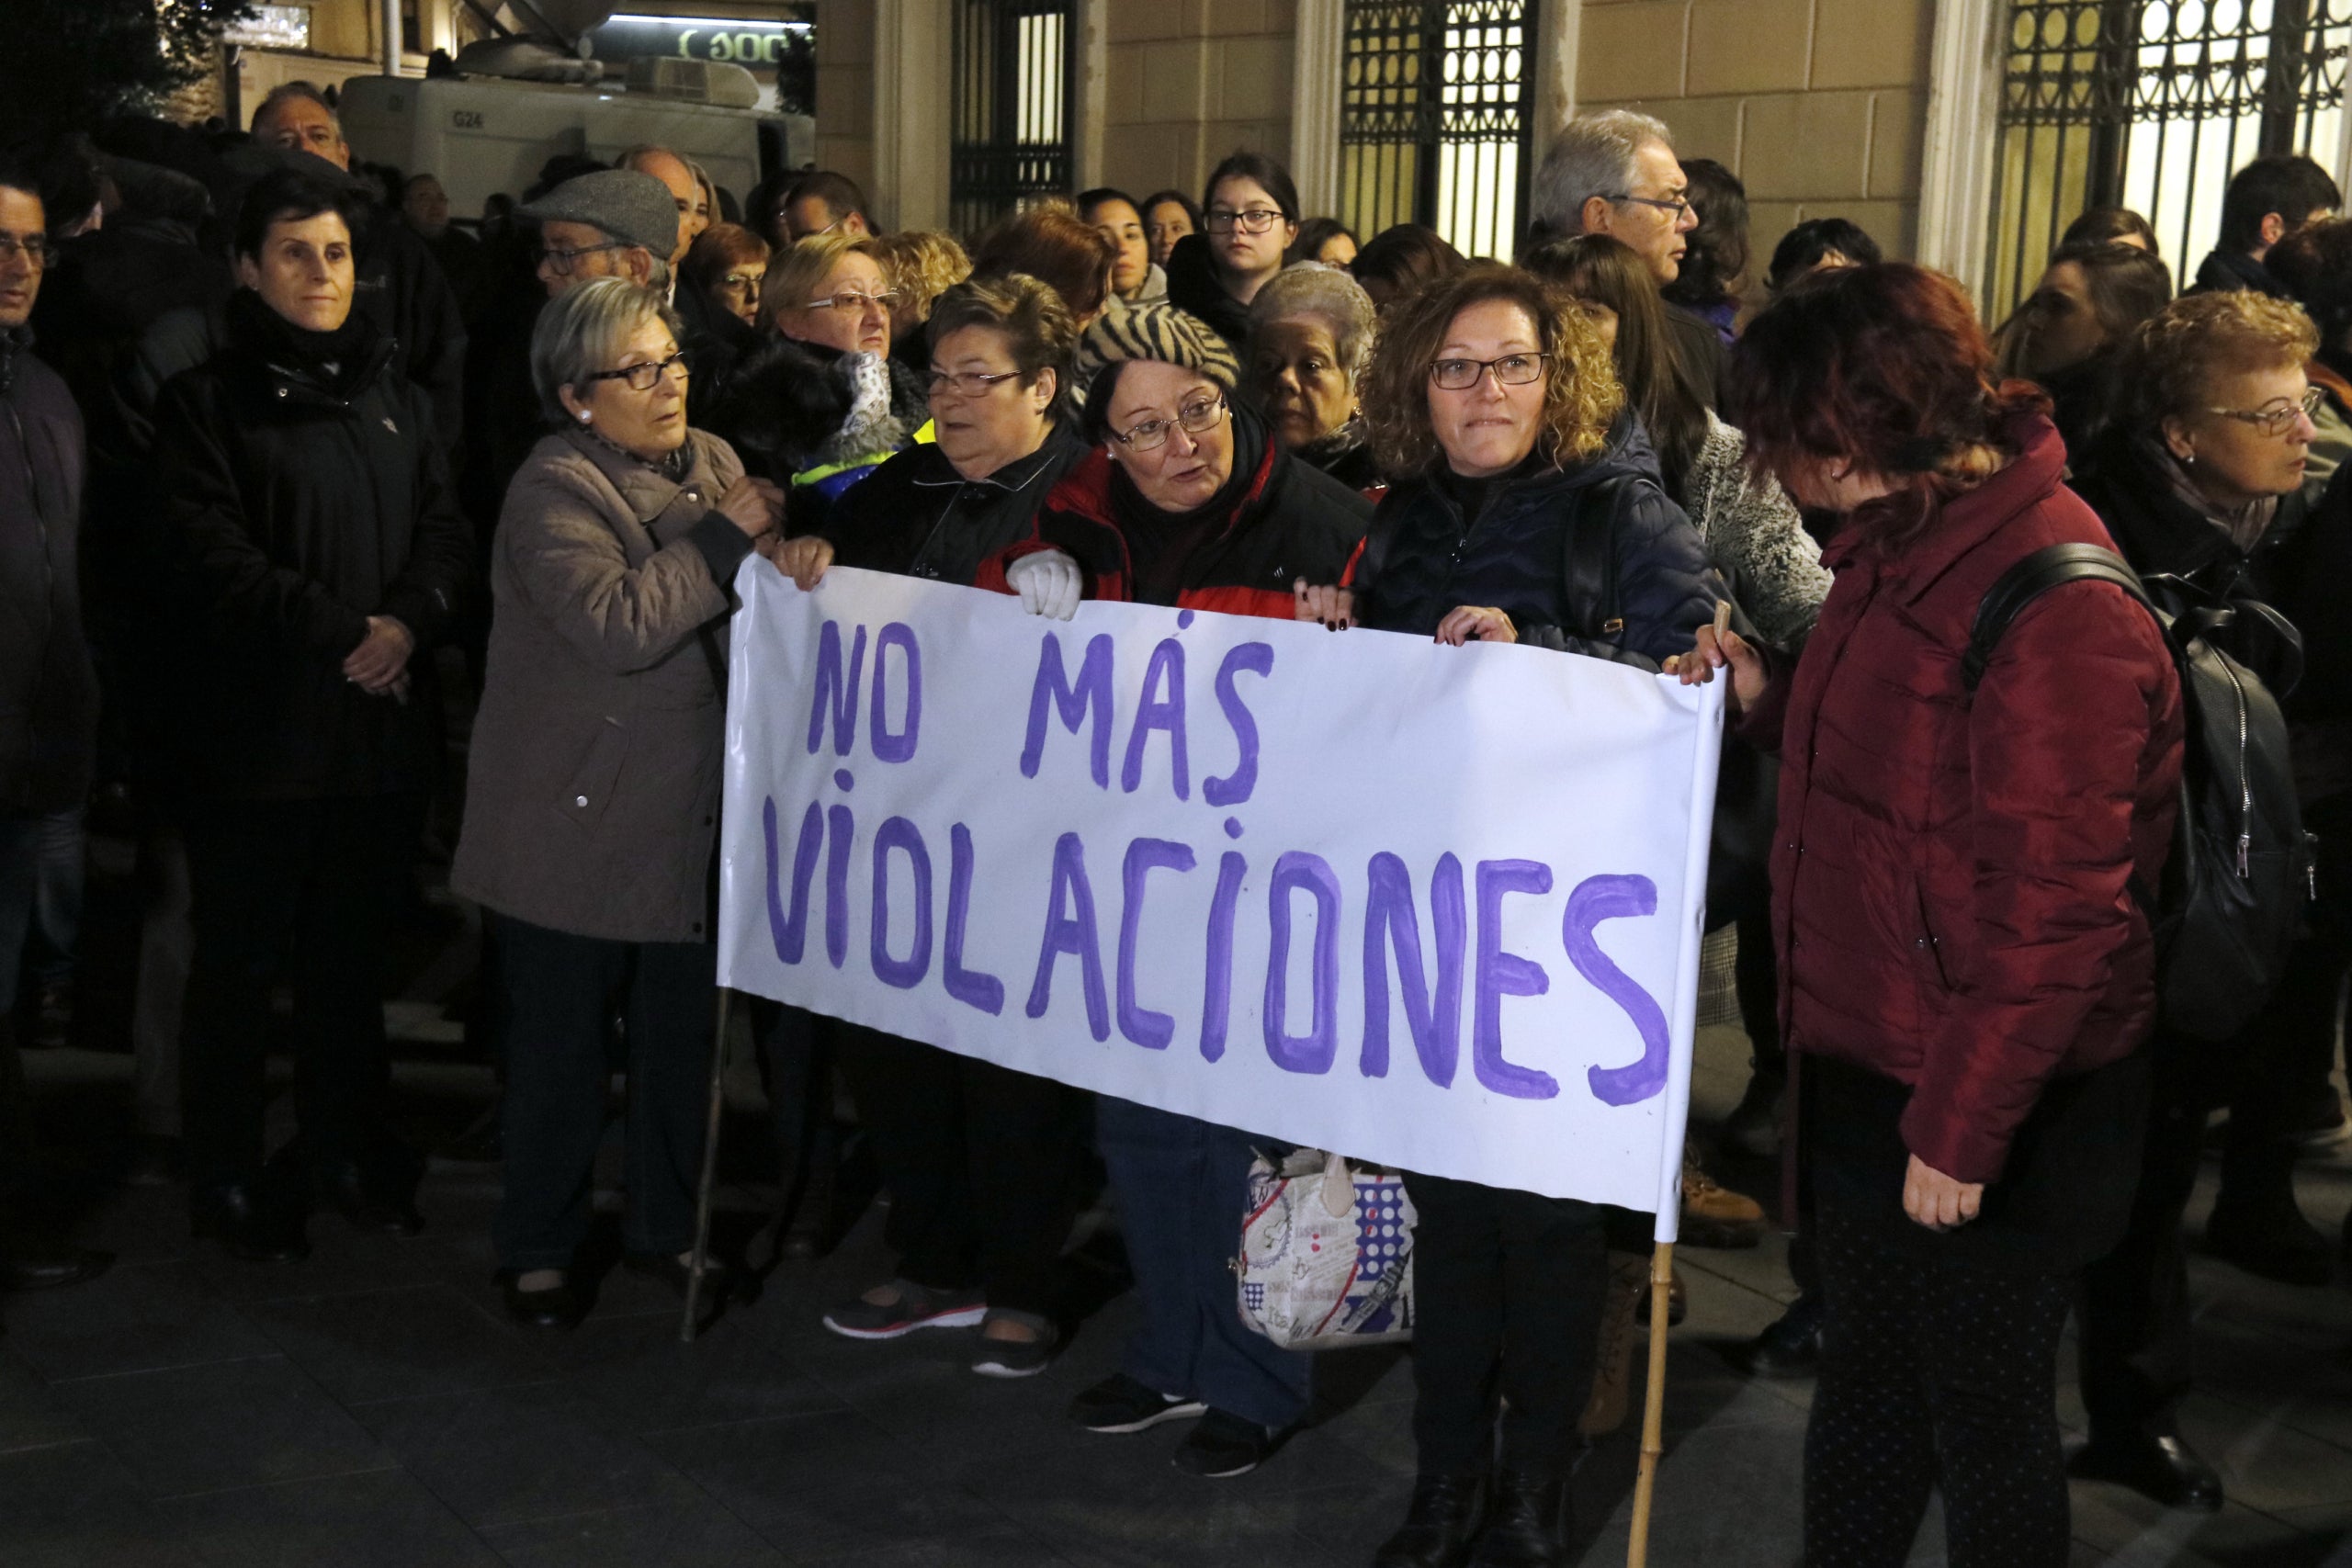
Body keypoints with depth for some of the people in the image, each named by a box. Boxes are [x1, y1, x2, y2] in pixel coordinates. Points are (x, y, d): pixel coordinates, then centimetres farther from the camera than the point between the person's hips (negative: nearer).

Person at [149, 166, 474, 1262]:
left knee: (351, 953, 13)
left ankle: (346, 1145, 26)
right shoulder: (209, 401, -1)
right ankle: (227, 1173, 17)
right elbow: (207, 554, -12)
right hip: (256, 731, -4)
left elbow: (446, 537, 7)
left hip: (382, 726, 4)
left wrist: (409, 621, -12)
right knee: (241, 961, 4)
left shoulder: (393, 401, 15)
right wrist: (344, 630, -16)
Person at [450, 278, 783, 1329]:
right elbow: (617, 625, -27)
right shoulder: (555, 490, -14)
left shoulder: (711, 461, 8)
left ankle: (666, 1227, 30)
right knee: (561, 1049, 6)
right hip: (574, 825, -6)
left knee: (683, 1036, 13)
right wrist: (723, 540, -21)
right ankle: (537, 1248, 22)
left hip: (687, 819, 6)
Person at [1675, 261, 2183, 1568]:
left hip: (1998, 1114, -9)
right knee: (1867, 1370, 23)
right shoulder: (1905, 544, 5)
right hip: (1867, 1061, 9)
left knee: (1986, 1417, 10)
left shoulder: (2056, 611, -25)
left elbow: (2053, 913, -24)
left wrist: (1960, 1129, -19)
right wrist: (1773, 701, -1)